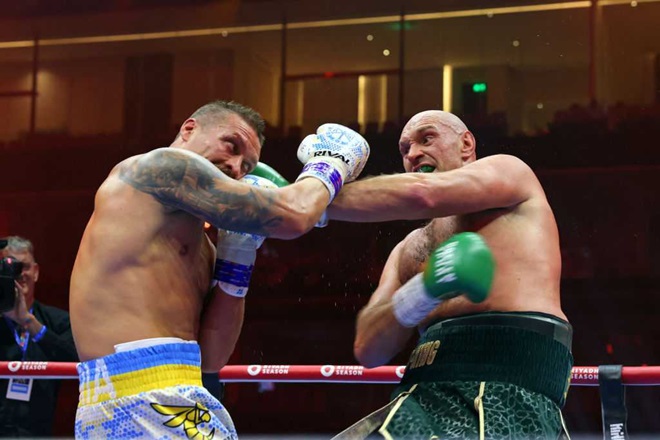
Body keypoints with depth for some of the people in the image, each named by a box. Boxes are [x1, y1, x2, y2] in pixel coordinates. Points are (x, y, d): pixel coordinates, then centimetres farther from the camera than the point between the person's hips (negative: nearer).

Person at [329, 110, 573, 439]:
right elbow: (368, 350, 12)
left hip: (509, 390, -6)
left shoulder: (509, 171, 13)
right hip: (426, 396, 6)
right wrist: (418, 295, -7)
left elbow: (422, 193, -7)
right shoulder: (407, 250, 26)